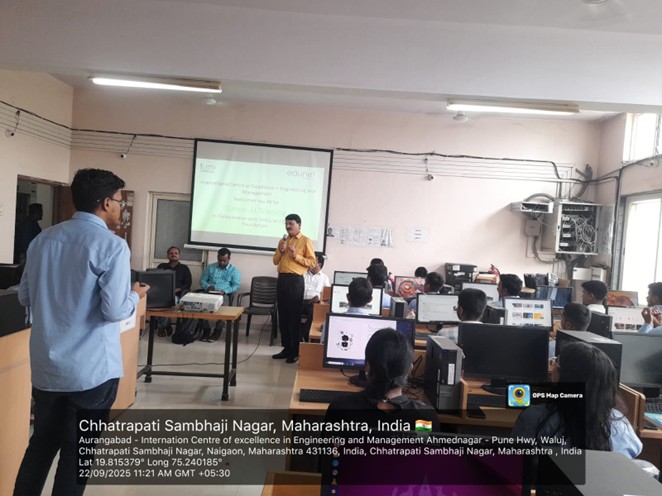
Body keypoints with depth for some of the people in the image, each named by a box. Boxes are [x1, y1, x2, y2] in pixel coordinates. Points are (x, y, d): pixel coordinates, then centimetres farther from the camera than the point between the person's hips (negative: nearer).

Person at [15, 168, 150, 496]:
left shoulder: (44, 239, 4)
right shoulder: (112, 246, -16)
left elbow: (25, 297, 11)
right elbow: (114, 311, -20)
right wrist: (135, 295, -1)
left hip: (46, 365, 6)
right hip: (91, 370, -6)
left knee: (41, 444, 21)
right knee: (77, 451, 11)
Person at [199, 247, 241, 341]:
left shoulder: (234, 270, 10)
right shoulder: (210, 267, 18)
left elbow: (236, 286, 1)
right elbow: (202, 280, 14)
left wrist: (224, 291, -16)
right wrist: (208, 286, -9)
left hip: (224, 294, -2)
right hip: (209, 293, 2)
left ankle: (217, 330, -14)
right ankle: (206, 329, -15)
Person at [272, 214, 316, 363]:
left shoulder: (305, 241, -2)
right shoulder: (283, 240, 17)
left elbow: (312, 262, -6)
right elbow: (275, 261, 18)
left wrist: (296, 256, -16)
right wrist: (280, 251, -1)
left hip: (295, 280, -6)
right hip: (281, 279, 7)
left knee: (294, 316, -3)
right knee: (282, 315, 9)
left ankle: (295, 352, 4)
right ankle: (286, 348, 18)